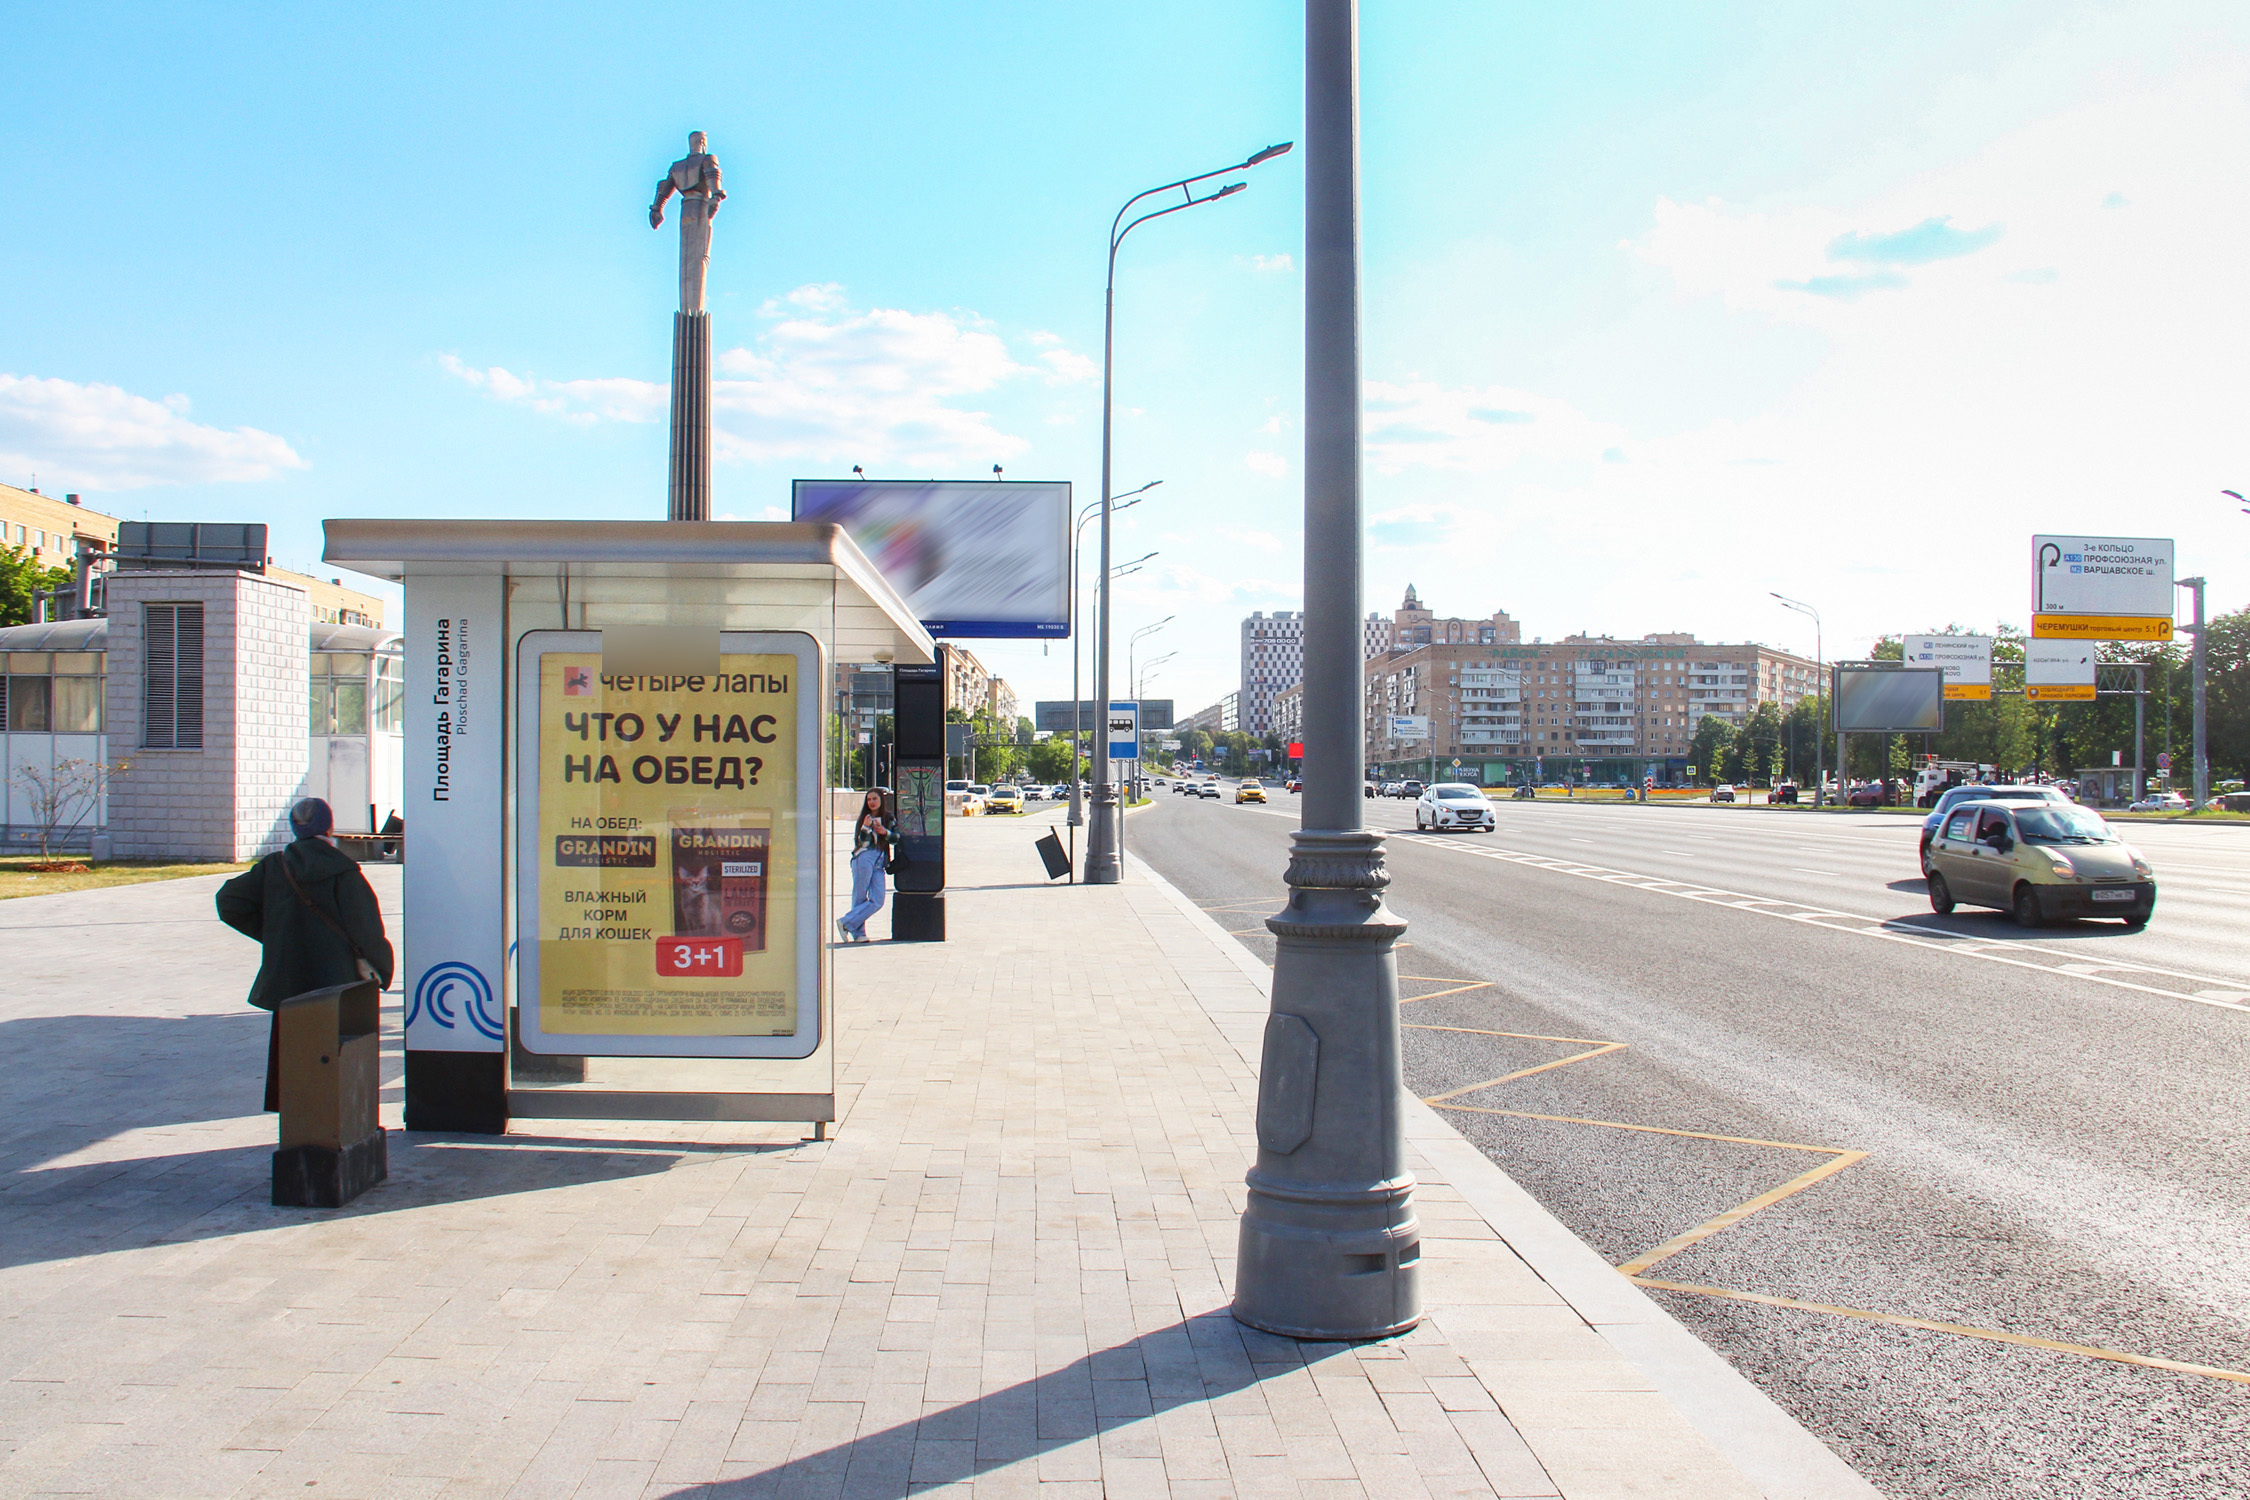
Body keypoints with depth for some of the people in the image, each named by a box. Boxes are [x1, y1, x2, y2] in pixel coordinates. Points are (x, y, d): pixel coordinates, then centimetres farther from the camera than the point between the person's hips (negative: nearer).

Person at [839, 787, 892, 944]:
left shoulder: (888, 819, 17)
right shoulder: (863, 819, 9)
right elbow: (860, 841, -1)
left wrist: (885, 832, -8)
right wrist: (866, 827, -18)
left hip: (879, 862, 3)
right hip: (864, 859, -3)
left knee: (877, 902, -9)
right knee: (860, 898, -5)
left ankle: (846, 922, -4)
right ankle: (858, 933, 1)